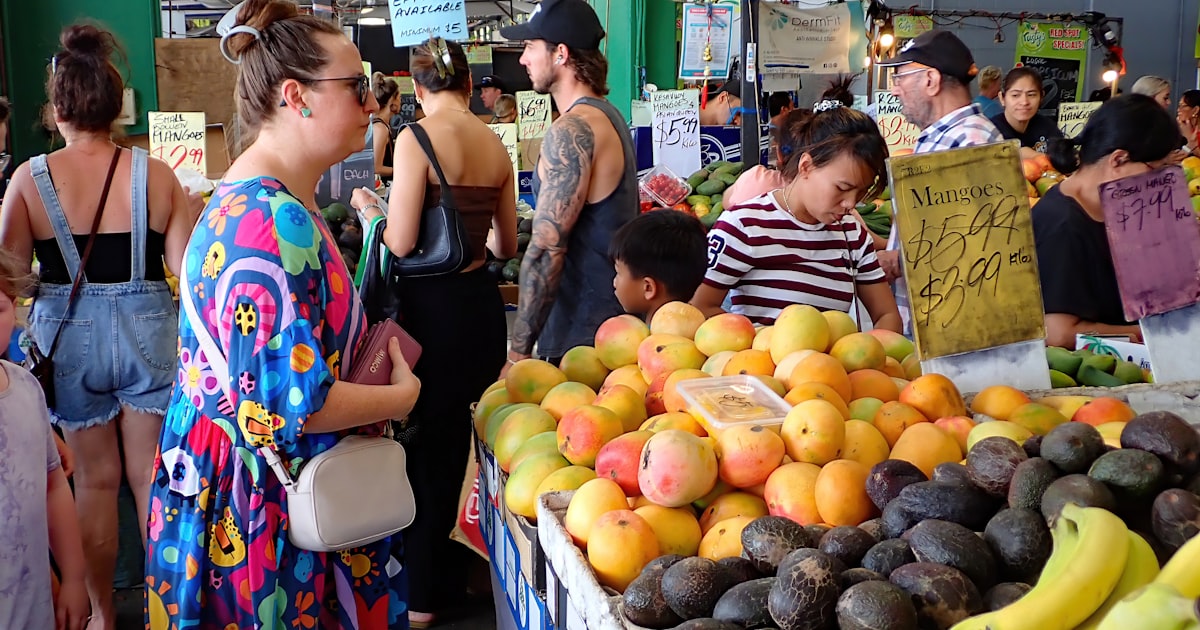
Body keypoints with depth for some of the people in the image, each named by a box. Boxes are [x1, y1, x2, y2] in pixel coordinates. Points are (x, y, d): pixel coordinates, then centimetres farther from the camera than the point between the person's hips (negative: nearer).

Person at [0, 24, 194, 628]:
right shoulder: (156, 174, -7)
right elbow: (188, 268, -7)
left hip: (69, 336, 0)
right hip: (146, 331, 0)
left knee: (95, 478, 14)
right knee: (152, 475, 12)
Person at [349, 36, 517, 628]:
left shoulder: (417, 138, -12)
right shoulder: (496, 145, 7)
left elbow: (401, 242, -17)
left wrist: (367, 207, 4)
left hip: (433, 306, -6)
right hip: (482, 302, 6)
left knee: (423, 441, 6)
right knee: (454, 438, 19)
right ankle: (449, 576, 33)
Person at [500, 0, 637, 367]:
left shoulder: (571, 130, -18)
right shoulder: (608, 116, 13)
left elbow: (546, 250, -23)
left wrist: (518, 350, -19)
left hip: (582, 335, -9)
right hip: (613, 321, 9)